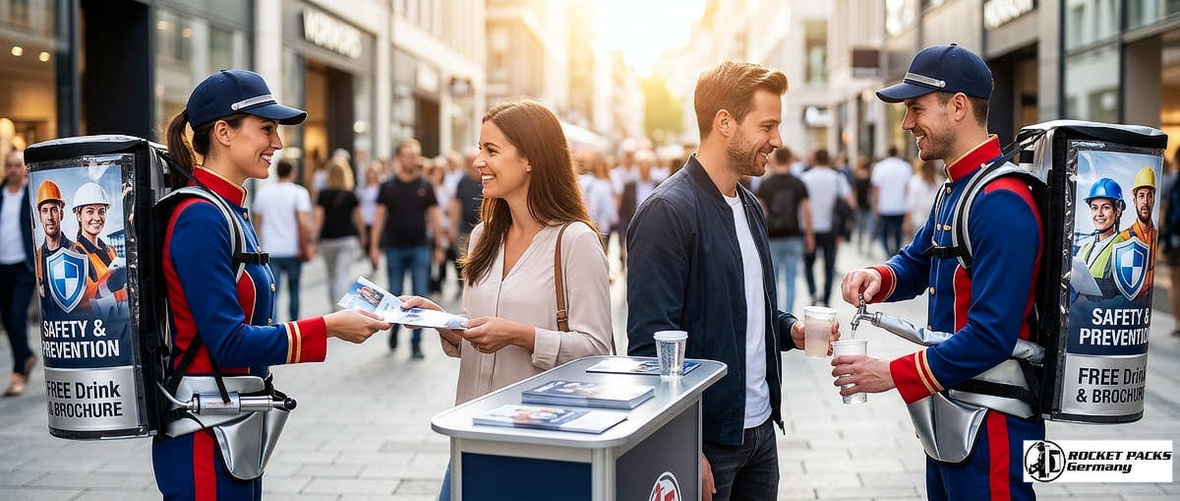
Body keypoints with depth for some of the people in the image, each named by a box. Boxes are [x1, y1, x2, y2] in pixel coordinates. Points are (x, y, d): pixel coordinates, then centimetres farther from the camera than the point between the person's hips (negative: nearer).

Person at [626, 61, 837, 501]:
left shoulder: (750, 207, 12)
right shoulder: (667, 211, -15)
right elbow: (652, 342, -19)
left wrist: (790, 330, 3)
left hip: (760, 427, 8)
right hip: (705, 438, -8)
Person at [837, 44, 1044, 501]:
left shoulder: (1001, 202, -22)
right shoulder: (955, 190, 11)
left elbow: (991, 337, -27)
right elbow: (916, 264, 19)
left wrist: (893, 375, -22)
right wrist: (879, 278, -5)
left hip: (990, 423, -10)